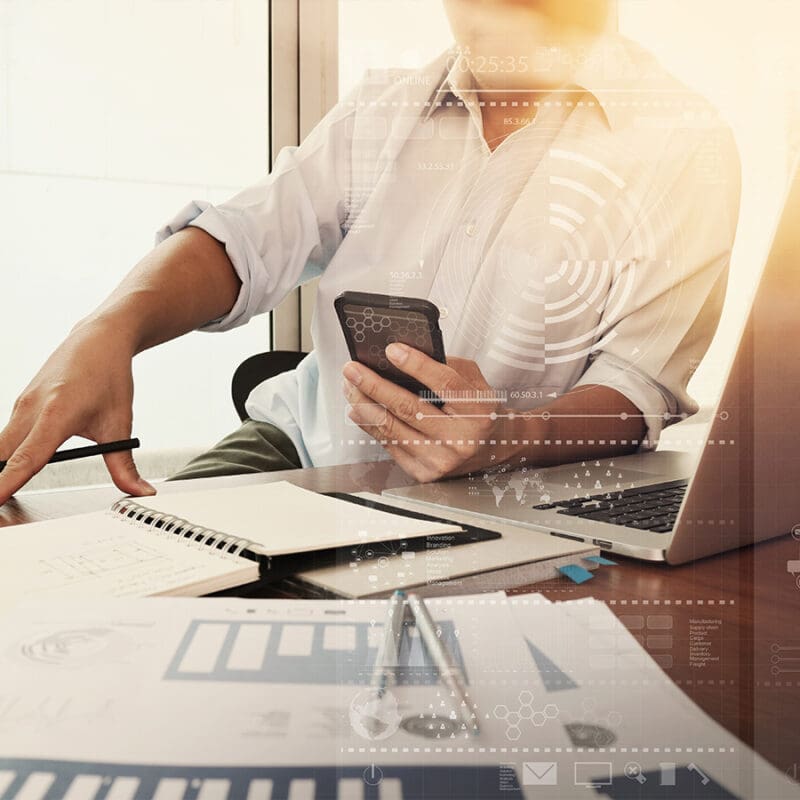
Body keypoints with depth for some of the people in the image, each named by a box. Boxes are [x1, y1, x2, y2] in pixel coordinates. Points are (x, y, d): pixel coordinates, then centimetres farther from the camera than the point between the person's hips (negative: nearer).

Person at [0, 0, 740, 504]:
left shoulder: (684, 149, -5)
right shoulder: (385, 108, 9)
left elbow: (638, 388, -12)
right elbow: (248, 238, -1)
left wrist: (508, 437, -34)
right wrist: (110, 329, -21)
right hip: (304, 440, 4)